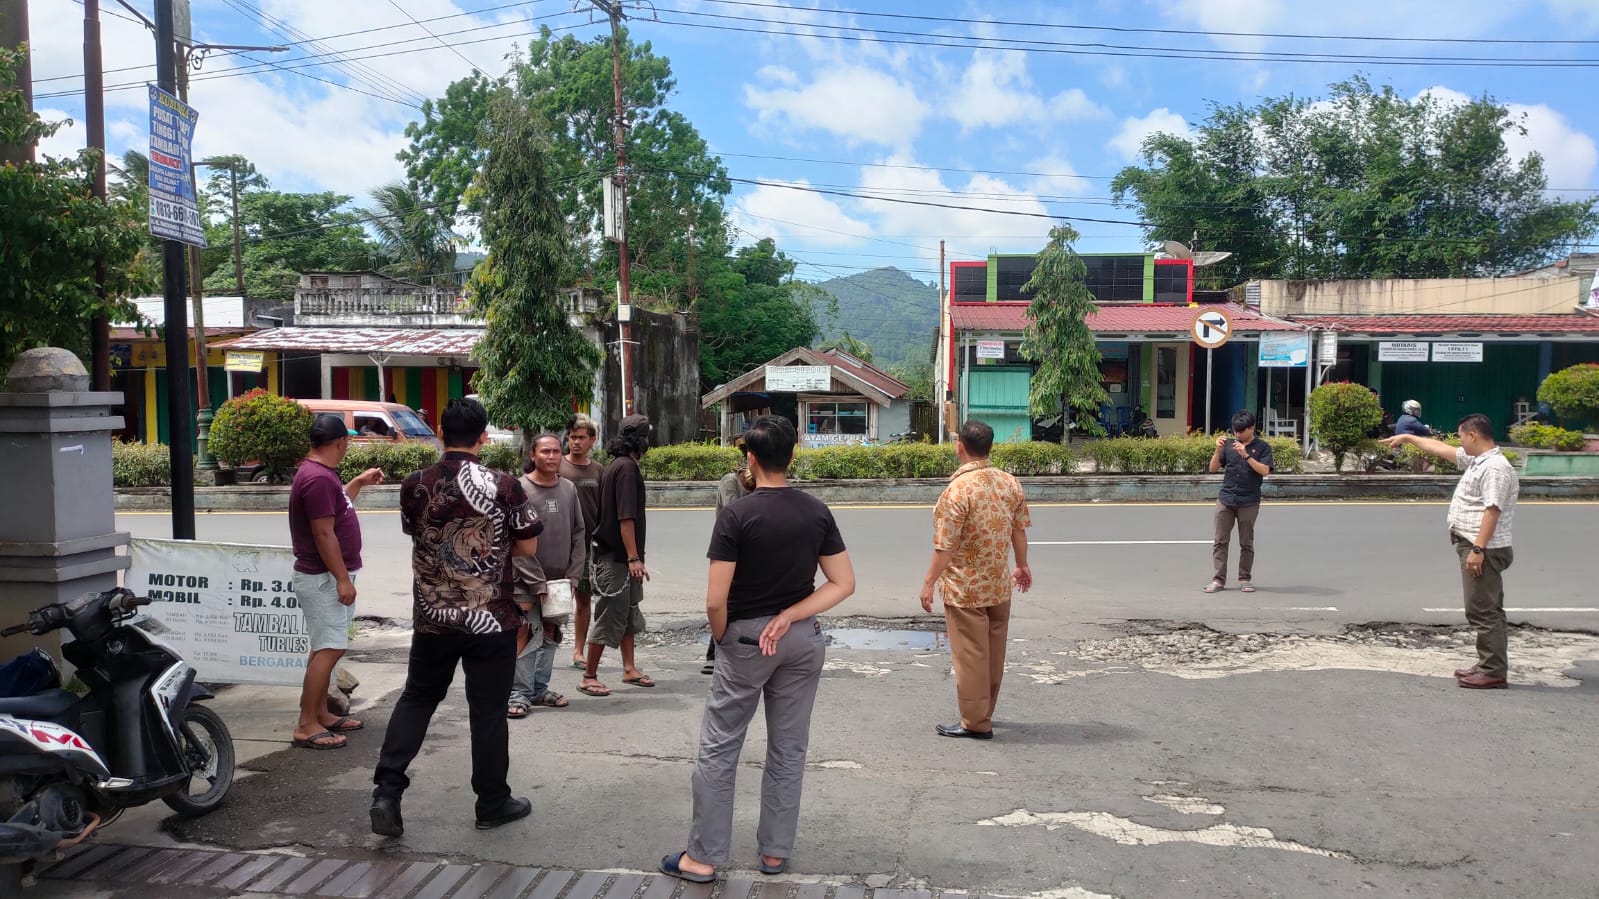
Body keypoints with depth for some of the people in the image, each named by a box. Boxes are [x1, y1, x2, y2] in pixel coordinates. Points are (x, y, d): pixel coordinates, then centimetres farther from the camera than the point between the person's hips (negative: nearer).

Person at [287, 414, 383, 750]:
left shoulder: (321, 473, 12)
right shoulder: (318, 478, -21)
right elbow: (324, 534, -24)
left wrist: (359, 482, 30)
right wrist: (343, 579, -23)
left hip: (328, 576, 11)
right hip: (324, 578, -11)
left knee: (327, 649, 15)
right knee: (329, 650, -9)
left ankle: (321, 714, 23)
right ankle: (306, 726, -6)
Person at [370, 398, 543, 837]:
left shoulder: (415, 485, -4)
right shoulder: (504, 486, -13)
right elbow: (528, 547, -4)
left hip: (433, 617, 3)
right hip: (492, 619, -2)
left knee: (416, 699, 18)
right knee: (488, 710, 7)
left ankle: (387, 791, 9)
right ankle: (492, 803, 19)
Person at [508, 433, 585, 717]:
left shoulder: (569, 489, 7)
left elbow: (578, 534, 9)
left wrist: (572, 575, 0)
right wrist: (537, 582, -14)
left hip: (559, 579, 5)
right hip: (526, 580, -5)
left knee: (550, 633, 11)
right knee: (525, 635, -10)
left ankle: (539, 689, 22)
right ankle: (518, 693, -2)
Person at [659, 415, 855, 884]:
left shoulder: (736, 515, -16)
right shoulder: (817, 512, -2)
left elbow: (715, 602, -18)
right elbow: (844, 583, -2)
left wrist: (722, 638, 2)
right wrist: (789, 616, -8)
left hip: (745, 638, -4)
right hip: (803, 640, 4)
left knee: (718, 748, 7)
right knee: (789, 748, 13)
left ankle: (704, 856, 13)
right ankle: (775, 852, 23)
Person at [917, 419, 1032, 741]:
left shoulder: (957, 490, -21)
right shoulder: (1010, 483, -1)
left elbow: (945, 546, -20)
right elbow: (1019, 531, 8)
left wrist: (929, 583, -11)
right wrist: (1022, 565, 22)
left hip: (965, 589, -7)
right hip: (1000, 585, 7)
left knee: (970, 655, 4)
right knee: (994, 653, 18)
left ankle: (976, 722, 12)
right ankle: (984, 711, 33)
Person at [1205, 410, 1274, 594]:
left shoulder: (1262, 447, 0)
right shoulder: (1228, 444, 7)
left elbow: (1265, 470, -13)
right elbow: (1213, 468, 7)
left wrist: (1246, 455, -21)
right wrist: (1218, 450, -8)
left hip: (1249, 502, -2)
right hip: (1225, 499, 3)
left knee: (1246, 543, 6)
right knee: (1220, 541, 0)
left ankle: (1245, 579, 16)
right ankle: (1218, 579, 4)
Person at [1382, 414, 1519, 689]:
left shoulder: (1495, 467, -17)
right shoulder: (1476, 460, 14)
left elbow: (1492, 510, -23)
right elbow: (1440, 449, 27)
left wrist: (1477, 548, -26)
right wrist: (1407, 438, 33)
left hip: (1483, 549, -11)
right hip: (1475, 546, 11)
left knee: (1483, 611, -8)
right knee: (1486, 610, 14)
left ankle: (1494, 672, -5)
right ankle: (1488, 665, 21)